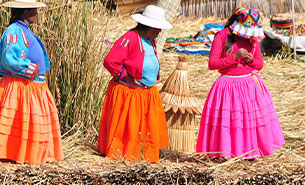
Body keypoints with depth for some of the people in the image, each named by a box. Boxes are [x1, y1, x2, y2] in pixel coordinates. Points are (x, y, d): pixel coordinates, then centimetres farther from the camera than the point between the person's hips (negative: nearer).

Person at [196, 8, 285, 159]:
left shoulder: (253, 38, 6)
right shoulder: (222, 36, -8)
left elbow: (260, 64, 14)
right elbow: (212, 64, -13)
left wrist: (251, 60, -9)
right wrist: (234, 57, -21)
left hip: (251, 83, 4)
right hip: (228, 84, -4)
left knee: (251, 117, 2)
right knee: (228, 119, -4)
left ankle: (250, 151, 13)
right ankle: (224, 152, 8)